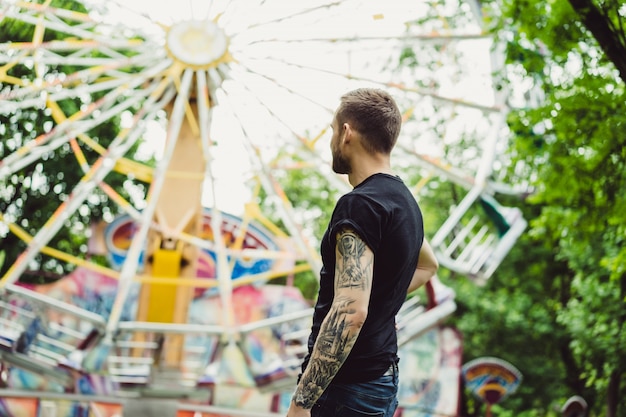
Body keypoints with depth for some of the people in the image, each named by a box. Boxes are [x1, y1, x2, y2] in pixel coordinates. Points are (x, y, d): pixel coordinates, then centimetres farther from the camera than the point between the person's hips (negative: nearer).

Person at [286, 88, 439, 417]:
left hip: (348, 388, -9)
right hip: (383, 379, 9)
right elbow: (427, 265, 32)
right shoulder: (403, 200, 10)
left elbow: (350, 313, -28)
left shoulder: (359, 205, -19)